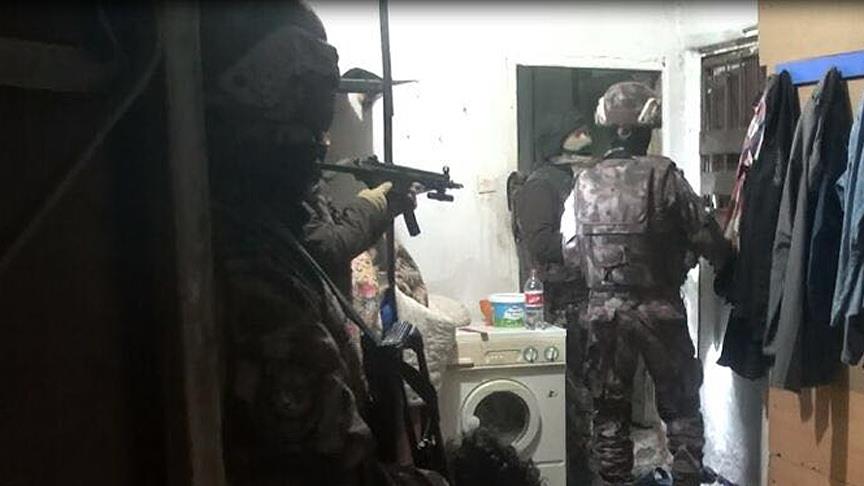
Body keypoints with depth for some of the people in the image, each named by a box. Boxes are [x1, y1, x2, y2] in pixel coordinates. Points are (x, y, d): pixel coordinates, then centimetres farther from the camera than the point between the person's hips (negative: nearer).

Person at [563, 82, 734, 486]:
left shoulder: (584, 183, 0)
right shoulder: (663, 174, -10)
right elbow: (705, 235, -8)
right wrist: (727, 265, 11)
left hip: (604, 309, 2)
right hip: (659, 308, -2)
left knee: (610, 410, 12)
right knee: (680, 406, 13)